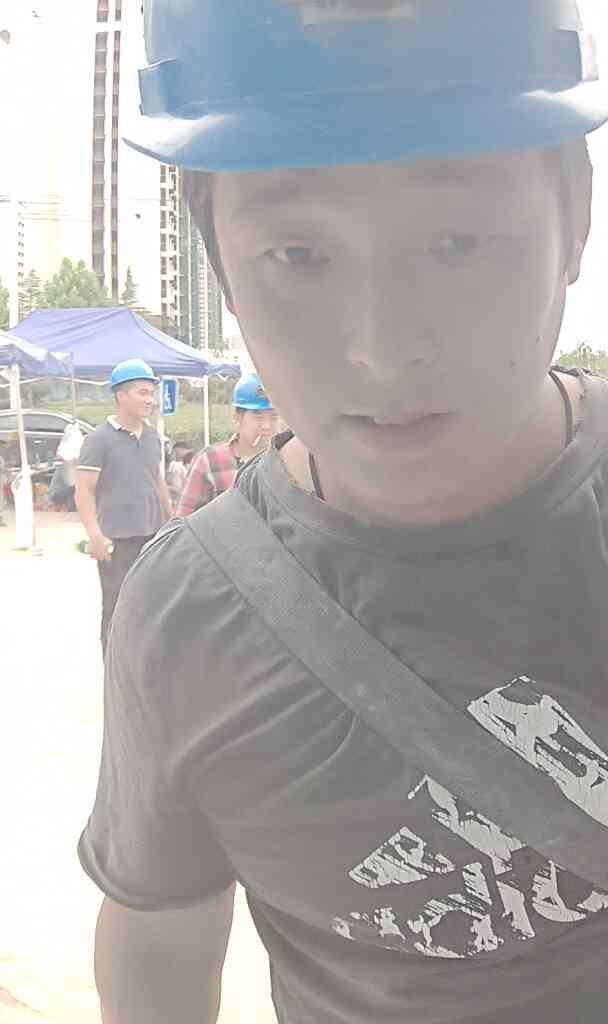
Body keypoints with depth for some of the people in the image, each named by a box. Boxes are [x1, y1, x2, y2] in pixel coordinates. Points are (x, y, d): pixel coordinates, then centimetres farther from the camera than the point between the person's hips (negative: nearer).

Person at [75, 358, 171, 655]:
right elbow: (83, 491, -13)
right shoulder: (99, 439, -10)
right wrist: (95, 535, -23)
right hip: (117, 540, -6)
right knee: (117, 610, 1)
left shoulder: (153, 438, 9)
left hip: (153, 537, 6)